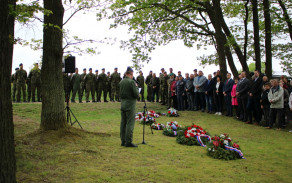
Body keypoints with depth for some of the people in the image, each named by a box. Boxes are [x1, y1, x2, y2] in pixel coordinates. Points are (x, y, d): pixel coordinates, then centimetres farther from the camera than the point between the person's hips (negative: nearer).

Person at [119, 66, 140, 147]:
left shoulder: (121, 82, 6)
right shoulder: (132, 82, -14)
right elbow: (136, 94, -16)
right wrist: (136, 87, 3)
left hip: (122, 104, 7)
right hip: (130, 104, -7)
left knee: (123, 123, 11)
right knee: (130, 123, -2)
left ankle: (123, 141, 18)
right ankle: (128, 142, -1)